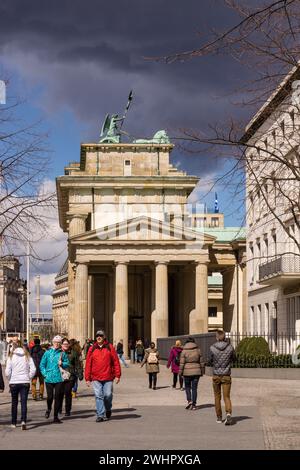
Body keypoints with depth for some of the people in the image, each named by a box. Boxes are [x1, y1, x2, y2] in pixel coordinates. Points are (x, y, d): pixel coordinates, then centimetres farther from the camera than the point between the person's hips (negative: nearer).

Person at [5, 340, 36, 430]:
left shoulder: (11, 357, -4)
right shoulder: (27, 357, 0)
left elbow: (7, 372, -7)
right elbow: (33, 369, -5)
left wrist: (10, 379, 10)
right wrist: (28, 377, 8)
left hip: (14, 383, 0)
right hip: (25, 382, 0)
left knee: (14, 403, 14)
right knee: (24, 402, -1)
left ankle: (13, 423, 22)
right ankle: (23, 421, -19)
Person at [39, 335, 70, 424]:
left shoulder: (62, 353, 4)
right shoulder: (48, 353, 4)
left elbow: (67, 364, 8)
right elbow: (42, 365, 7)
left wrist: (62, 364, -11)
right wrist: (45, 374, -3)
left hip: (59, 379, 0)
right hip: (49, 379, 0)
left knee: (58, 397, 1)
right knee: (50, 397, -2)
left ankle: (56, 417, 10)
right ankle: (49, 409, 31)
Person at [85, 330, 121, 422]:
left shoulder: (110, 347, 4)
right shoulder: (92, 349, 7)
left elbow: (116, 361, 2)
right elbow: (88, 364, 7)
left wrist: (117, 375, -3)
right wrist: (87, 378, 4)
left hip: (108, 377, -1)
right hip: (96, 378, 1)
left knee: (108, 395, 0)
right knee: (98, 396, -2)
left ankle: (108, 409, 28)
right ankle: (100, 415, 3)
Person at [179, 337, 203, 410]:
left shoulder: (184, 351, -6)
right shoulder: (197, 350, 1)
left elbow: (182, 363, -8)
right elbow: (200, 361, 4)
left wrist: (180, 372, -1)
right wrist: (201, 372, 11)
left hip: (187, 372, -2)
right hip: (196, 371, 2)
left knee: (187, 387, 14)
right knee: (194, 388, 7)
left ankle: (189, 401, -4)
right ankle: (194, 404, 5)